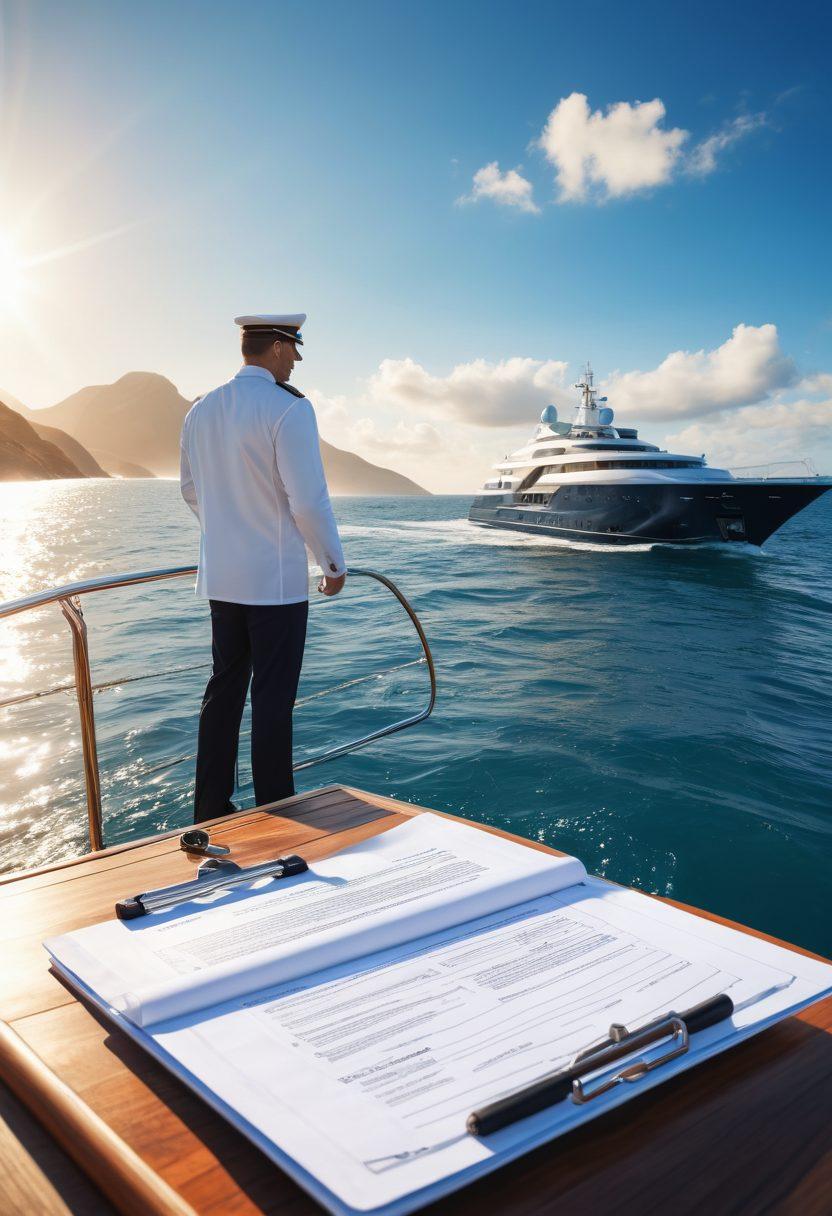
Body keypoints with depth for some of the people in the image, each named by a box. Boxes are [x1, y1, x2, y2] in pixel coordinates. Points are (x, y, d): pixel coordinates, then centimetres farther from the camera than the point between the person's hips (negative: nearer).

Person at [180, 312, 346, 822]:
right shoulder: (289, 409, -14)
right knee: (273, 697, 1)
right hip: (277, 578, -7)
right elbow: (309, 499, -16)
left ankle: (211, 810, 22)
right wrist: (334, 563, -3)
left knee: (224, 688, 14)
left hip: (221, 578, 7)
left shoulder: (201, 411, 8)